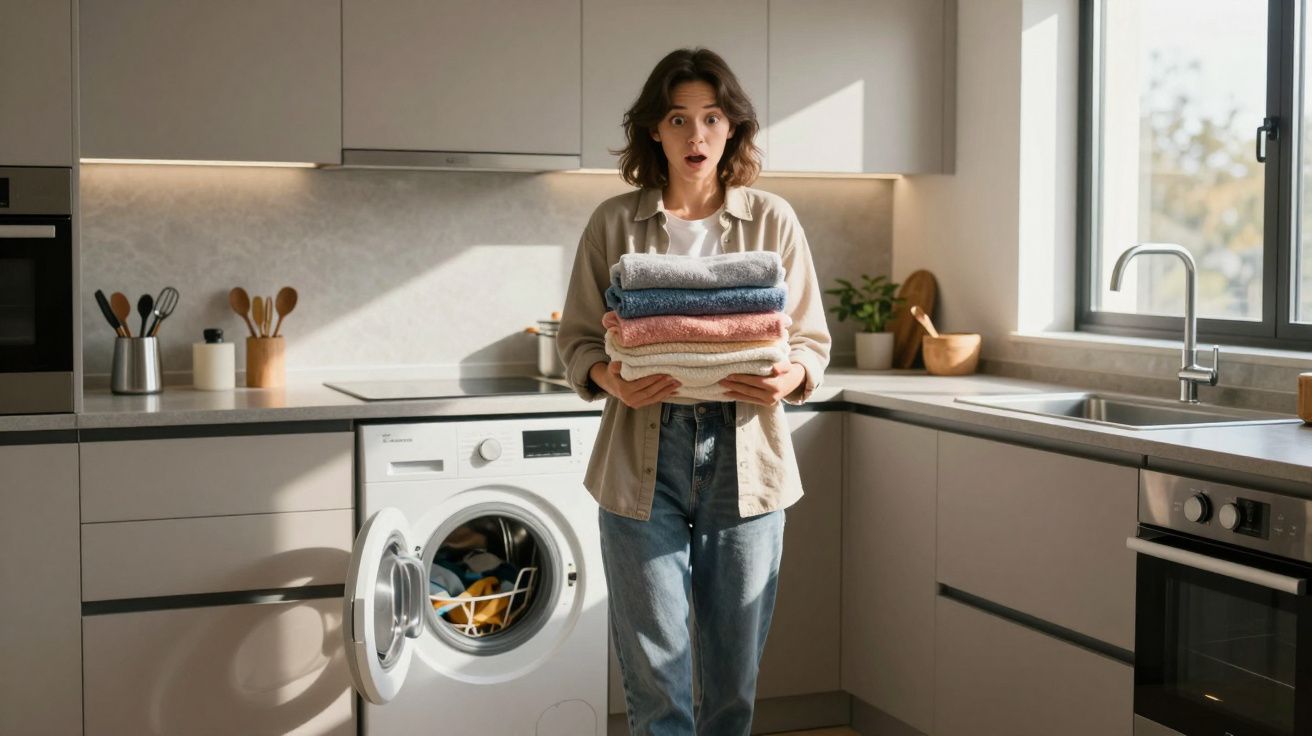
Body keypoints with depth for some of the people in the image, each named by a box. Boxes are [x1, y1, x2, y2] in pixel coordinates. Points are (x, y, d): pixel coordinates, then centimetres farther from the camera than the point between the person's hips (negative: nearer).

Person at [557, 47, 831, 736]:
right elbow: (577, 338, 7)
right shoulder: (614, 223, 5)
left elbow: (813, 340, 8)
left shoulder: (773, 221, 6)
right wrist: (612, 380, -15)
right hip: (643, 455, -1)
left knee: (735, 667, 8)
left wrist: (790, 378, -14)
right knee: (656, 673, 1)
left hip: (743, 454, 1)